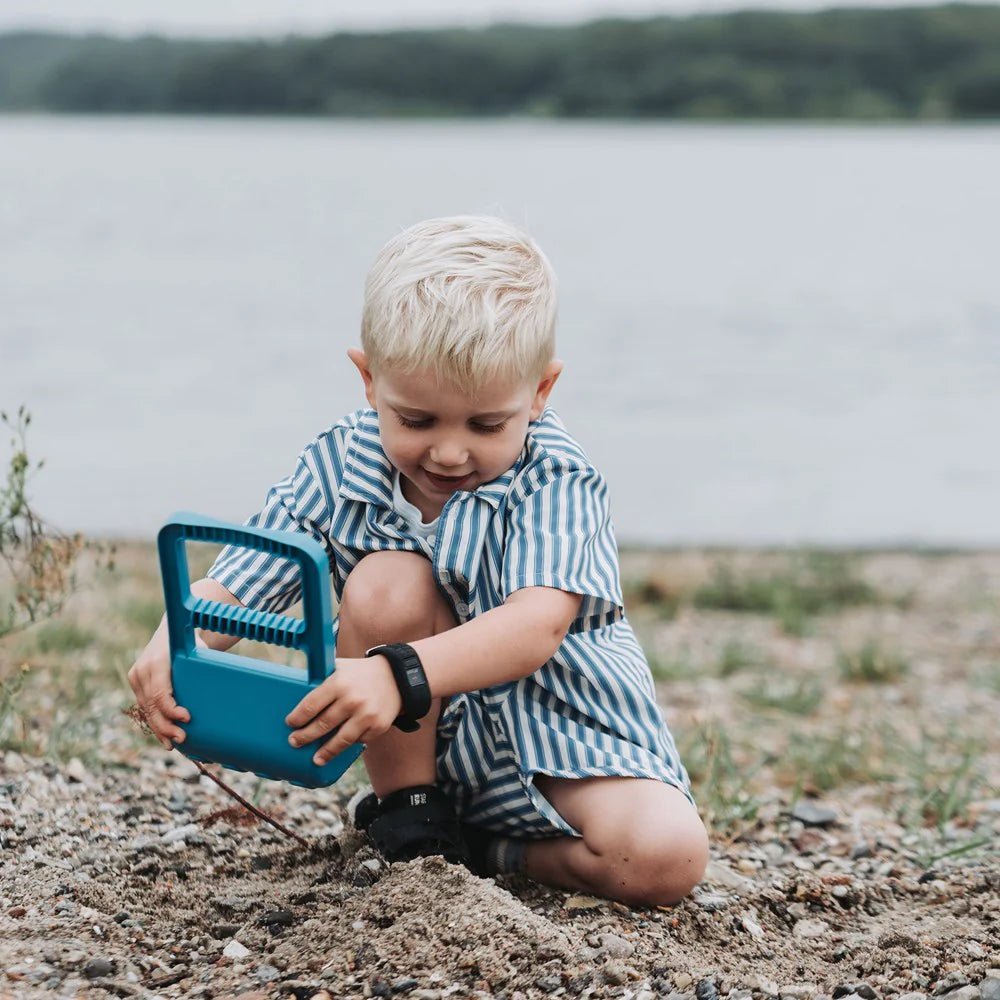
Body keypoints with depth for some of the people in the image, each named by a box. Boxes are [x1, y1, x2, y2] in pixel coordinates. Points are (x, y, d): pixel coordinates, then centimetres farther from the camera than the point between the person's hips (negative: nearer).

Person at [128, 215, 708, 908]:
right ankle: (407, 823, -9)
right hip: (433, 731, 2)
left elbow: (539, 623, -35)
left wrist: (400, 673, -53)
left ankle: (479, 849, -1)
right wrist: (176, 642, -39)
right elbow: (231, 589, -13)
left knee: (666, 860, -27)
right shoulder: (336, 470, -10)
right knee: (383, 583, -27)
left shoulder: (553, 480, -19)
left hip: (563, 731, -1)